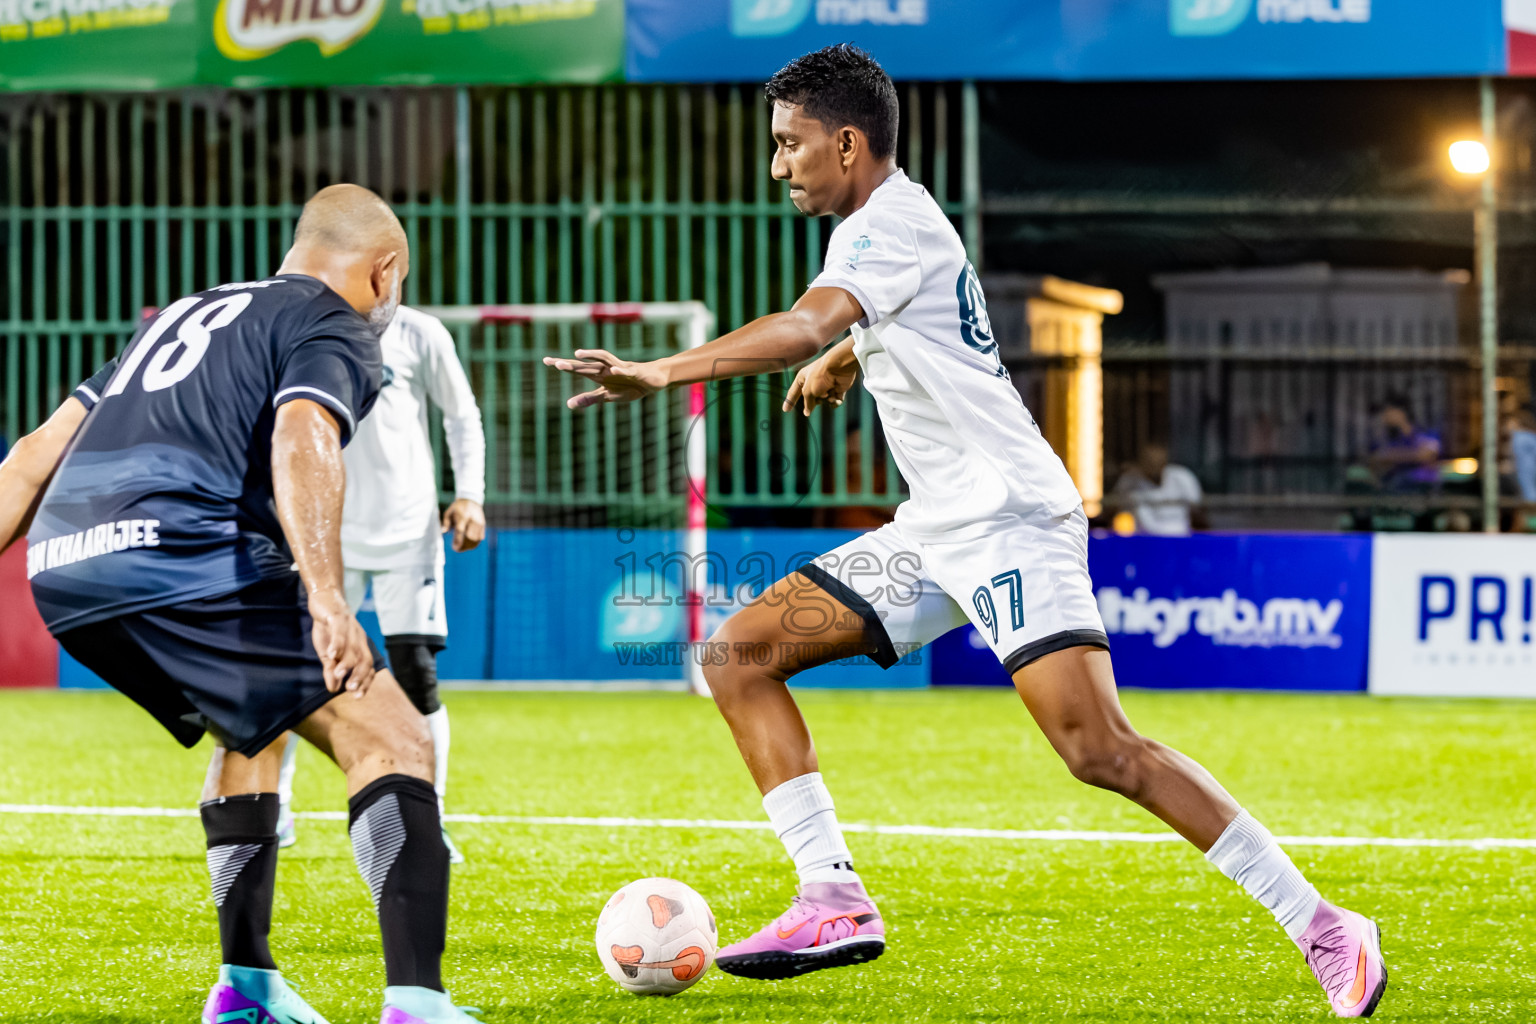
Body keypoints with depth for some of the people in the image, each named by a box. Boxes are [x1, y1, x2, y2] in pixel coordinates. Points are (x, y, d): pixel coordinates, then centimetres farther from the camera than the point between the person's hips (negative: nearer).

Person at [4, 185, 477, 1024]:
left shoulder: (190, 314, 33)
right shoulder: (334, 327, 8)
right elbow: (301, 444, -14)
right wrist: (328, 599, -26)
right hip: (180, 559, -8)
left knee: (255, 725, 32)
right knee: (392, 741, -6)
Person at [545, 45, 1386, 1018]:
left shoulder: (891, 224, -12)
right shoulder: (886, 223, 17)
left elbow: (805, 325, -31)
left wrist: (663, 371, -39)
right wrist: (841, 360, 51)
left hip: (1011, 519, -10)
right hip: (937, 532, 10)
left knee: (1101, 750, -20)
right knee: (739, 654, 2)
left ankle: (1324, 929, -14)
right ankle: (835, 903, -4)